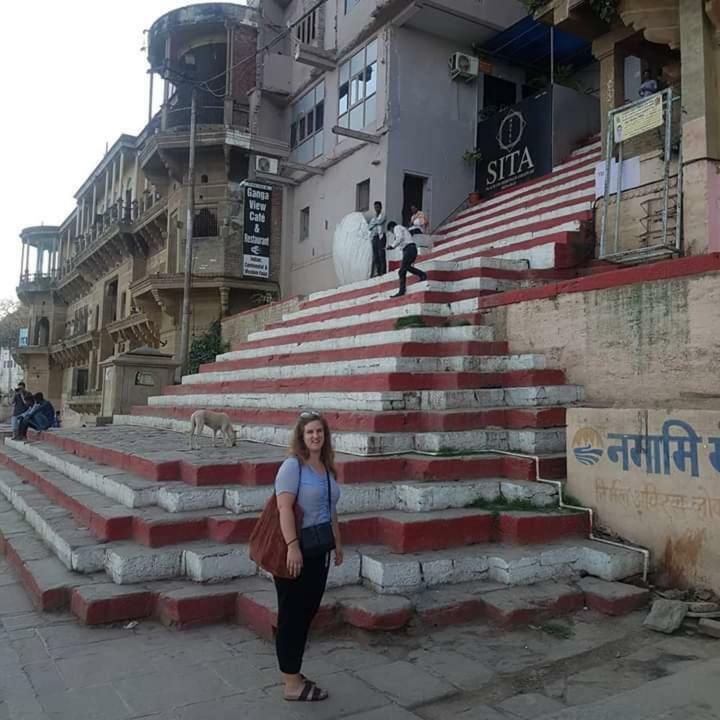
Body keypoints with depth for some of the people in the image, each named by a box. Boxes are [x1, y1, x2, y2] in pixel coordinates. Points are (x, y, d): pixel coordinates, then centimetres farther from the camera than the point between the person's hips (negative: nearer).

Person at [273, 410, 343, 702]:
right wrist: (292, 546, -30)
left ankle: (293, 673, 30)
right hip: (295, 552, -8)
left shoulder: (327, 467, 10)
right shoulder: (292, 465, -14)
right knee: (291, 616, 3)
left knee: (307, 613, 16)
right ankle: (291, 684, 14)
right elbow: (284, 508, -22)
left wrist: (337, 542, 20)